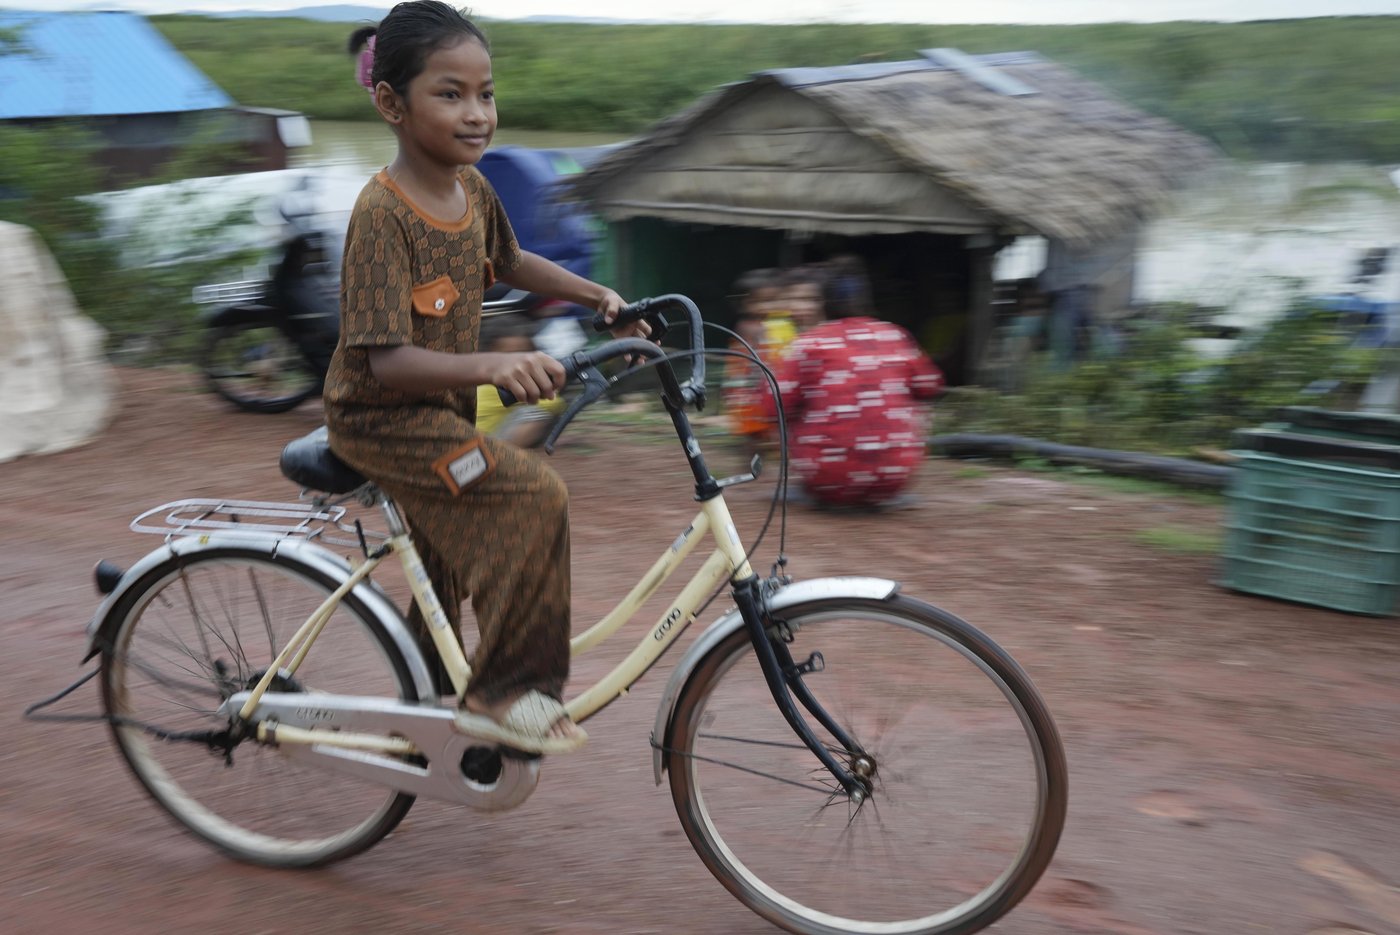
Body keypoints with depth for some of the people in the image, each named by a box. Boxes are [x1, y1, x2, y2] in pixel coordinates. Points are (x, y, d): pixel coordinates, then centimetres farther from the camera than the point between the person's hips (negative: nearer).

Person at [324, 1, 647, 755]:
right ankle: (504, 694, -14)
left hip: (441, 410, 8)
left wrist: (599, 297, 10)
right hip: (381, 419, -8)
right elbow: (384, 361, -35)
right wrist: (490, 366, -50)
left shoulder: (473, 192, -3)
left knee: (448, 566, 22)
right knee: (534, 496, -25)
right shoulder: (383, 214, -28)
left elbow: (507, 262, 20)